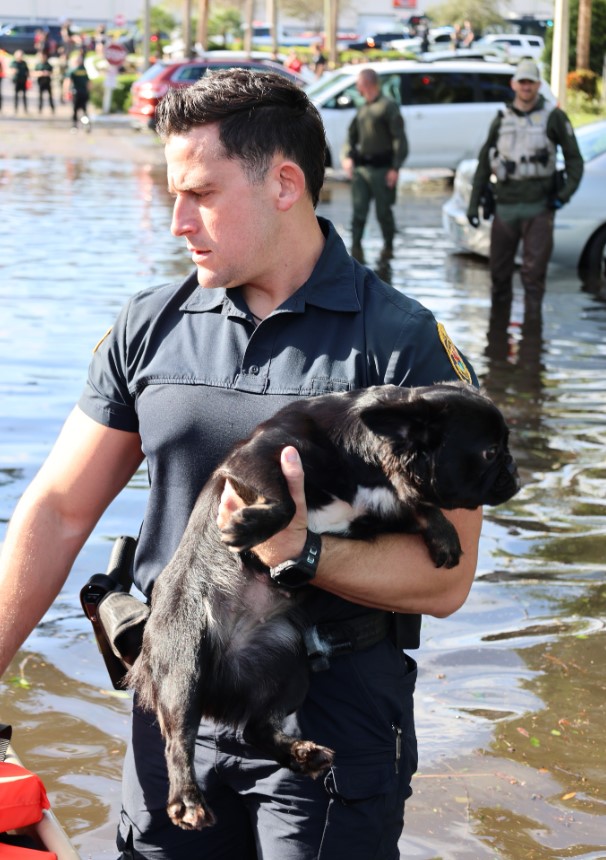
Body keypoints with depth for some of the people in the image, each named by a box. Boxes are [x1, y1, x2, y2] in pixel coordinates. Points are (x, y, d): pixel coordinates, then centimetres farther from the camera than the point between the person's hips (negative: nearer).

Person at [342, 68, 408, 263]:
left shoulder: (388, 106, -6)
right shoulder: (363, 108, 15)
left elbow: (399, 138, -11)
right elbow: (352, 133, 24)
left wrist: (395, 168, -18)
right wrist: (348, 156, 6)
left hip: (381, 167, -6)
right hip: (360, 167, 6)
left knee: (383, 211, 3)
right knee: (358, 209, -3)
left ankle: (388, 246, 19)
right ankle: (356, 246, -6)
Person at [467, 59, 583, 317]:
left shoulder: (553, 117, 0)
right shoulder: (502, 119, 9)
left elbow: (574, 157, 3)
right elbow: (484, 163, 13)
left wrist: (568, 190, -12)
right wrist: (473, 203, 8)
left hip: (538, 206, -4)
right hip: (505, 206, 4)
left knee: (533, 271, -7)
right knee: (499, 270, 9)